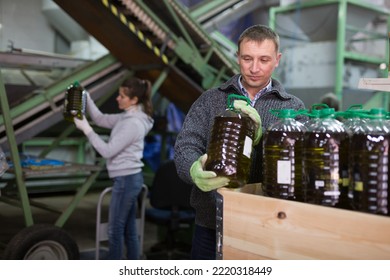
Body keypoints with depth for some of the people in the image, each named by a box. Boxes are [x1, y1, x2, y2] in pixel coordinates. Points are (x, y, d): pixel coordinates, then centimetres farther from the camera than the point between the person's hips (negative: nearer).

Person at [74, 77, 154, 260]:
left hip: (126, 180, -10)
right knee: (128, 229, 15)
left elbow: (107, 151, -21)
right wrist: (87, 99, 2)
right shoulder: (127, 117, 9)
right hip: (130, 179, 10)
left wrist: (86, 129, -17)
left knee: (115, 229, 1)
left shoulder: (133, 124, -21)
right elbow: (100, 119, 15)